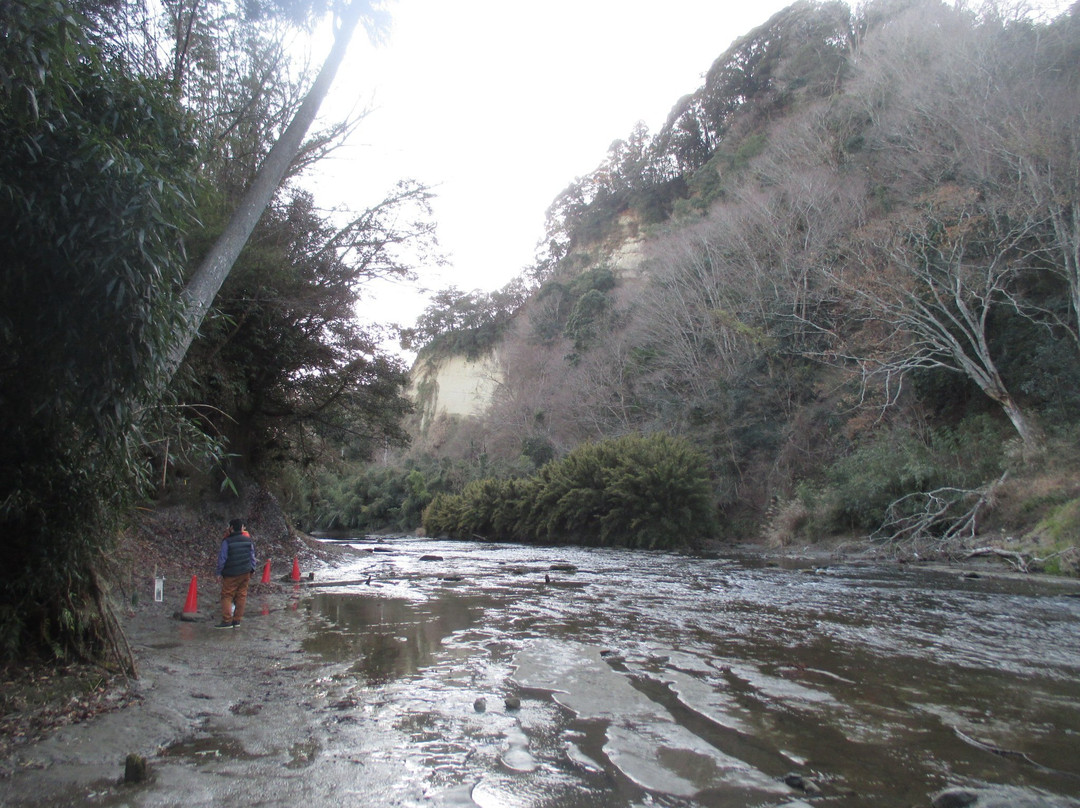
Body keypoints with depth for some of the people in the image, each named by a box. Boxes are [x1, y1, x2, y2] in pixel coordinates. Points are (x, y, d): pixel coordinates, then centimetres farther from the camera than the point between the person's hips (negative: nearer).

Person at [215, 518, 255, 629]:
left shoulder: (227, 541, -11)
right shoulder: (248, 540, 3)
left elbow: (222, 558, -7)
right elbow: (252, 556, 9)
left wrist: (220, 572, 2)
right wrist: (252, 570, 18)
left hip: (231, 574, -5)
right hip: (245, 573, 5)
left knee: (226, 596, 3)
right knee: (241, 596, 10)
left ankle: (227, 620, -2)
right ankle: (237, 619, 14)